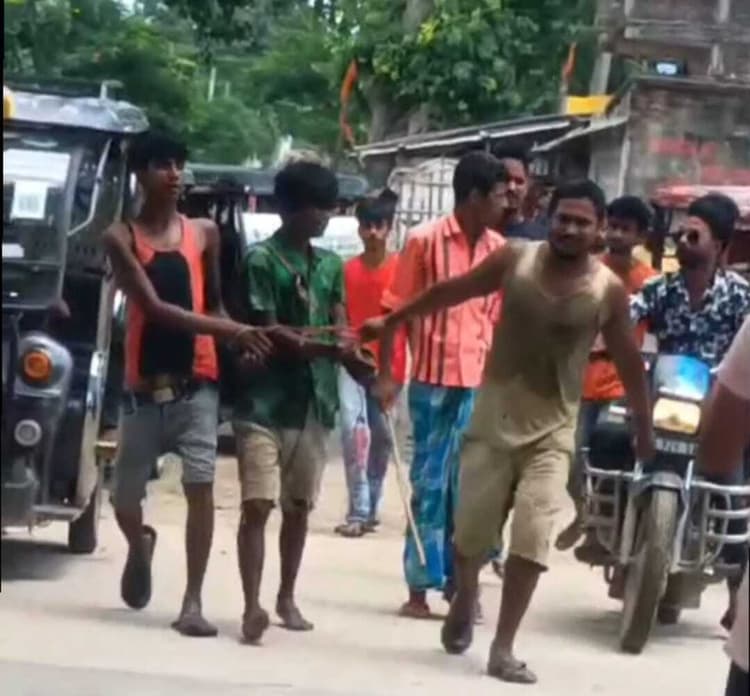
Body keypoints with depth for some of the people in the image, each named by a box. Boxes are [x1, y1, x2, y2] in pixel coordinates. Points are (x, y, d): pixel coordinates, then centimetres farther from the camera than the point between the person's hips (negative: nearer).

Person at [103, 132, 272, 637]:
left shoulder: (205, 233, 8)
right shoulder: (121, 238, -1)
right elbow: (153, 307, -12)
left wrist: (241, 340, -7)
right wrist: (232, 331, -21)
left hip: (196, 382, 1)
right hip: (145, 386, -1)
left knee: (200, 485, -11)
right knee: (124, 496, 5)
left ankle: (193, 602, -6)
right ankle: (141, 546, 40)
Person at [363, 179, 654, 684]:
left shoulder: (608, 290, -7)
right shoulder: (515, 259, -5)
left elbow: (629, 362, 3)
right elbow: (451, 291, 7)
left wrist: (645, 431, 8)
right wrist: (392, 321, 15)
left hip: (552, 428, -1)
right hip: (495, 414, 1)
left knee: (532, 538, -10)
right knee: (472, 529, 5)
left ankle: (503, 649, 1)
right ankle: (464, 597, 38)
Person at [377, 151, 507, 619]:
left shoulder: (498, 249, 7)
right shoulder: (425, 241, -6)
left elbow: (498, 318, 13)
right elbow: (397, 309, -3)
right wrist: (386, 374, -7)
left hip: (480, 382, 4)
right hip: (433, 378, -4)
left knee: (468, 487, 7)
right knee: (430, 483, 1)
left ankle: (457, 577, 16)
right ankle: (420, 587, 6)